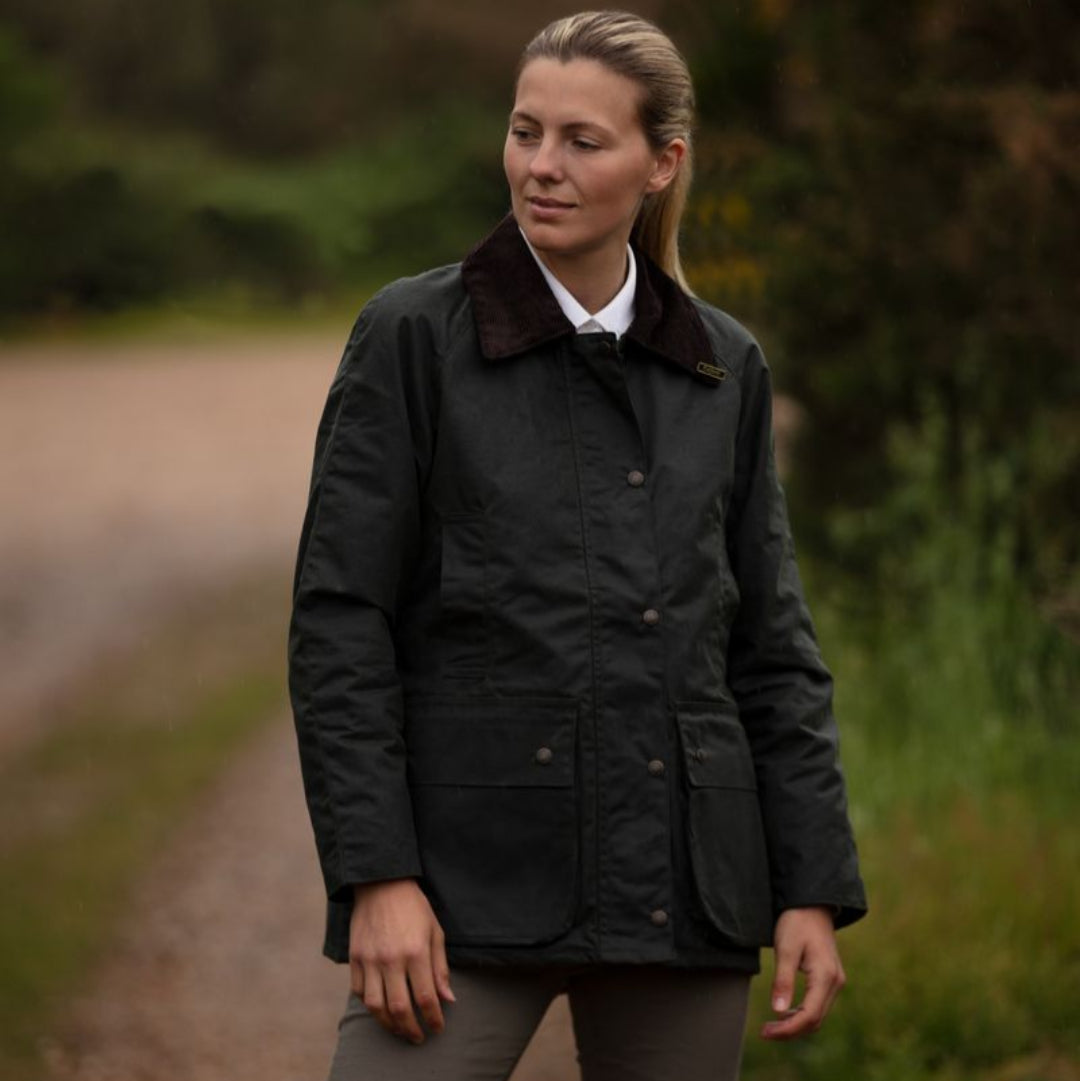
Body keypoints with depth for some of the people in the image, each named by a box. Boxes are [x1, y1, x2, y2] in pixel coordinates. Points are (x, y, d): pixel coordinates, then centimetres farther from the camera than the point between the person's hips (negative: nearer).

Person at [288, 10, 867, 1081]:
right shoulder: (413, 337, -1)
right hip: (472, 884, -4)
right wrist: (377, 876, -13)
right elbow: (338, 622, -5)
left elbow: (770, 649, 12)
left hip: (680, 886, 4)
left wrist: (813, 890, 4)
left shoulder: (723, 369, 10)